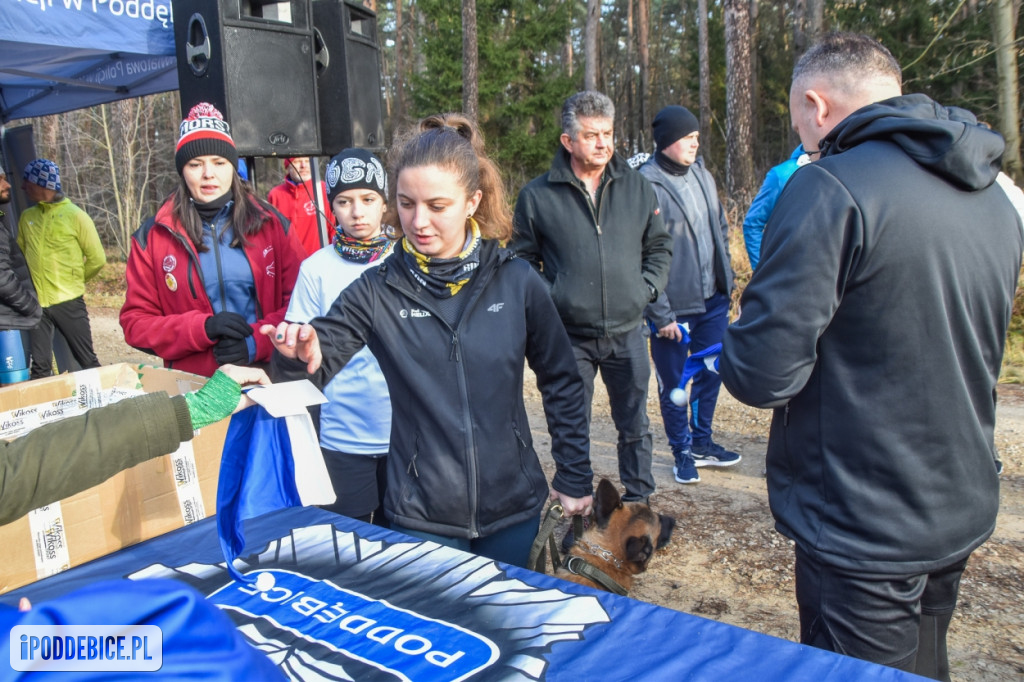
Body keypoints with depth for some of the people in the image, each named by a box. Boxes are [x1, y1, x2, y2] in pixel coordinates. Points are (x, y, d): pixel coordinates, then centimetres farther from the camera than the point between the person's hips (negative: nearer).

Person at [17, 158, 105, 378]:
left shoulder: (75, 216, -3)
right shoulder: (26, 218, 10)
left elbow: (97, 259, -1)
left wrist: (74, 281, 8)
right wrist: (33, 283, 6)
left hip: (69, 302, -4)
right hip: (37, 303, 4)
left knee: (87, 361, 4)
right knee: (40, 366, 4)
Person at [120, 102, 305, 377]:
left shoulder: (271, 224, 8)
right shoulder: (152, 237, 7)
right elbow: (136, 323, 7)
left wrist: (256, 342, -9)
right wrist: (202, 328, -10)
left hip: (268, 376, 0)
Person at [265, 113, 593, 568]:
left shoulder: (516, 281, -7)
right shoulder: (378, 290, -7)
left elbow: (562, 383, 2)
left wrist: (575, 477, 5)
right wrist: (305, 352, -38)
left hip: (512, 506, 1)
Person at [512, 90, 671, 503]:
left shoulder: (637, 187, 5)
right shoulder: (537, 195, -4)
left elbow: (660, 246, 14)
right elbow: (523, 259, 3)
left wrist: (647, 287, 1)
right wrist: (546, 301, -9)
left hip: (627, 332, 2)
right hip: (568, 335, -2)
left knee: (635, 426, 15)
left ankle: (639, 500, 34)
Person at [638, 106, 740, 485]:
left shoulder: (702, 176, 7)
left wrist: (727, 281, 13)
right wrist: (660, 314, -15)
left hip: (713, 302, 6)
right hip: (674, 308, -6)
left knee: (711, 372, 15)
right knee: (674, 383, 9)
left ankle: (702, 441, 35)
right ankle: (682, 451, 28)